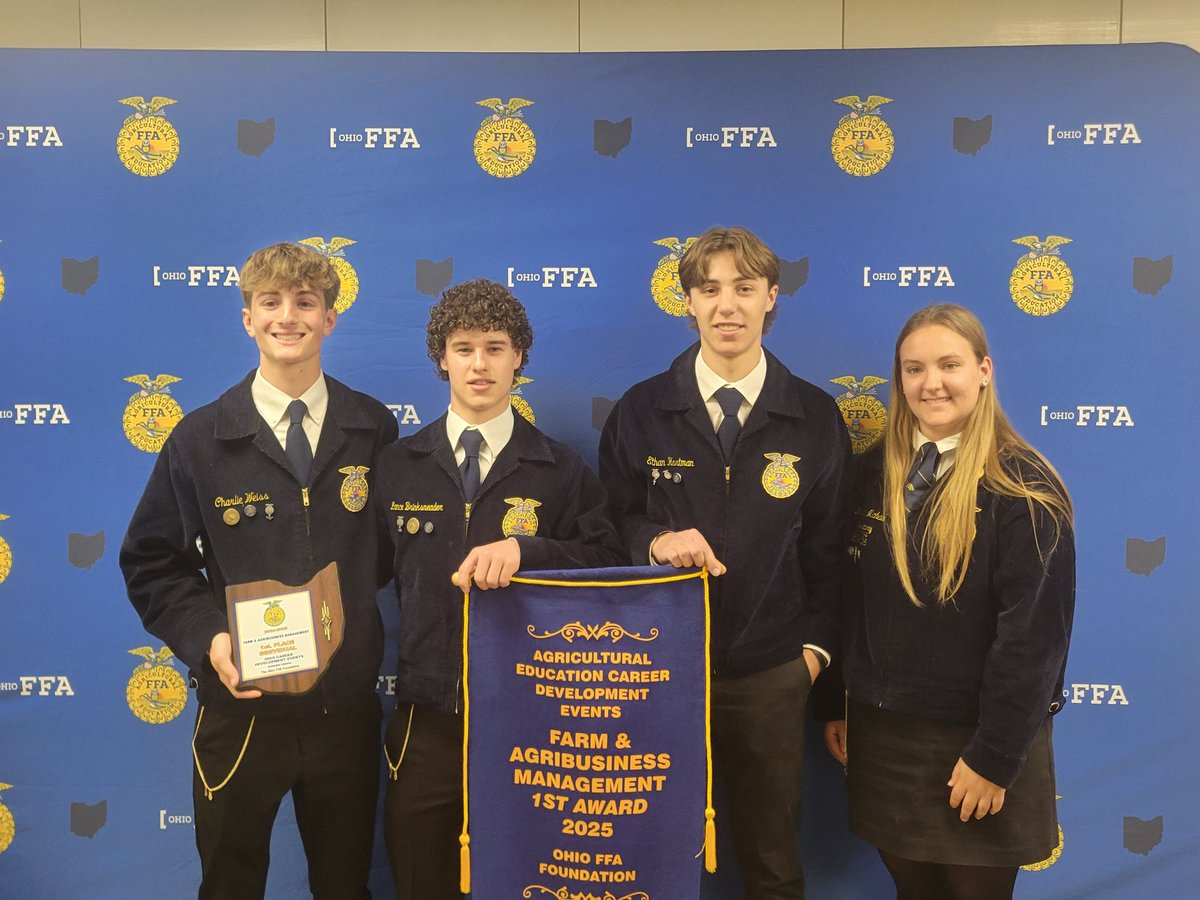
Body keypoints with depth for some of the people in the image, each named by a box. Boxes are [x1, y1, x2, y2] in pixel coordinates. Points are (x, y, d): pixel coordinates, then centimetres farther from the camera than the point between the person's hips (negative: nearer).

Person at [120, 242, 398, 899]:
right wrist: (207, 637, -14)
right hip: (240, 708, -1)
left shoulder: (373, 430, -1)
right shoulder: (199, 440, -3)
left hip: (347, 705, 1)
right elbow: (151, 564, 1)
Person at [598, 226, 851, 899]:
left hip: (771, 675, 0)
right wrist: (654, 541, -16)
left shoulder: (815, 416, 1)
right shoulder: (641, 411, -1)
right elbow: (609, 521, 5)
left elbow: (829, 544, 6)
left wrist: (817, 644, -2)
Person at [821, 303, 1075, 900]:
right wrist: (840, 705, 7)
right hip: (881, 736, 5)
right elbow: (852, 602, 7)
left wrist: (995, 757, -15)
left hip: (976, 741, -4)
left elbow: (1033, 632, -15)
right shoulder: (877, 474, 3)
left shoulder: (1023, 487, -13)